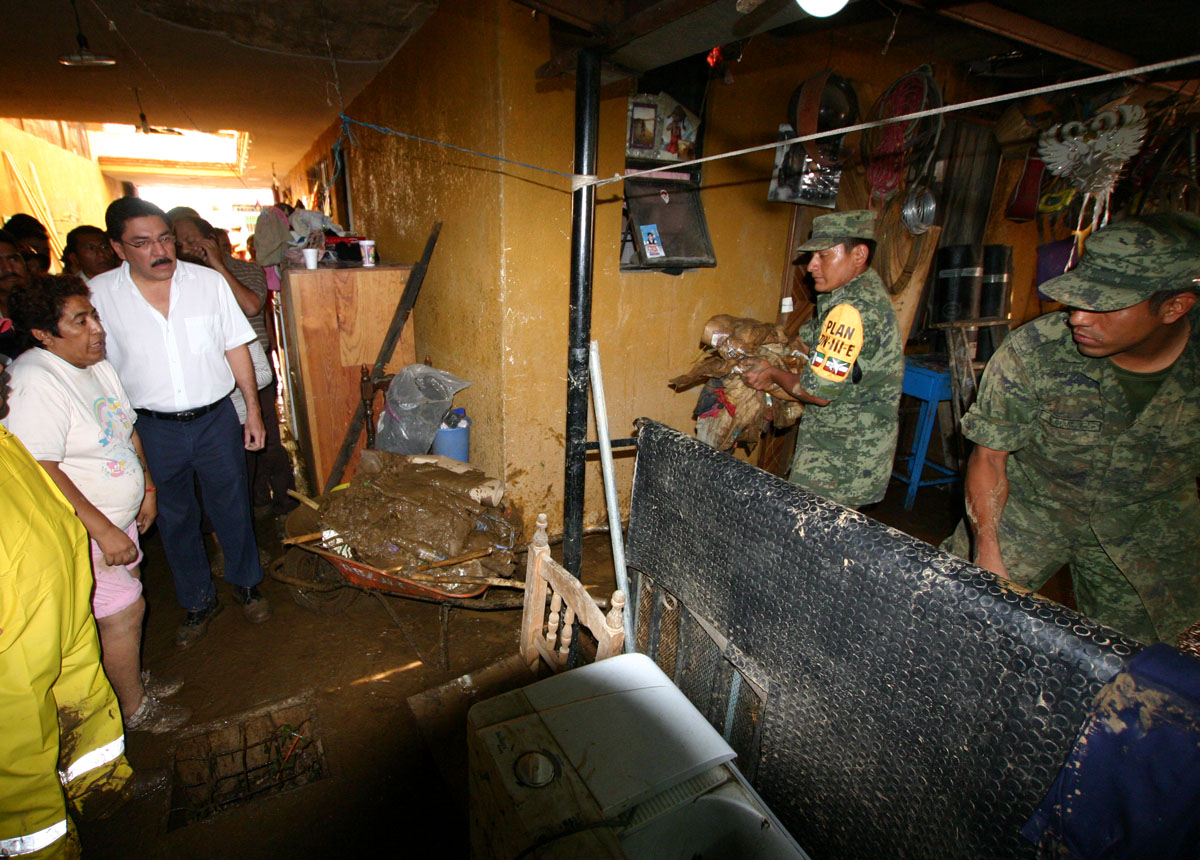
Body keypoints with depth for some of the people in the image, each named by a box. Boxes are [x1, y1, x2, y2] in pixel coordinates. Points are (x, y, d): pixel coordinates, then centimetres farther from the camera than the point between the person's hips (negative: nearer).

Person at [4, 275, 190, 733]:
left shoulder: (97, 362, 4)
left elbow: (127, 429, 16)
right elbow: (39, 472, -27)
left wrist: (147, 488, 13)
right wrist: (103, 530, -24)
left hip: (118, 519, 8)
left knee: (122, 606, 19)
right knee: (124, 610, 1)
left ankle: (133, 679, 39)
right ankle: (135, 709, 21)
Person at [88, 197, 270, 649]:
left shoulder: (209, 281, -5)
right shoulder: (98, 295, -6)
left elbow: (236, 347, 2)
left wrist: (253, 409, 1)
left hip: (216, 418, 0)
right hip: (152, 429, 1)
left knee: (232, 507, 13)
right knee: (175, 517, 15)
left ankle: (246, 584, 36)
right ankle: (198, 601, 35)